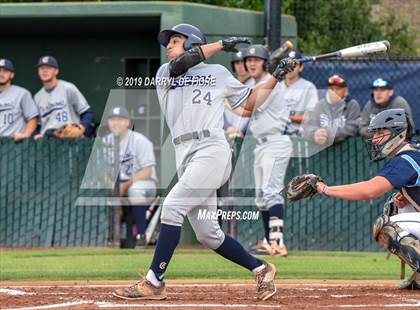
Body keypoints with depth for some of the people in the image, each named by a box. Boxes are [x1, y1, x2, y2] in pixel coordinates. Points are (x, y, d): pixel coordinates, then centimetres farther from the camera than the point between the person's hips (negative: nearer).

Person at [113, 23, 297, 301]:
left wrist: (276, 77, 13)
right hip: (185, 158, 5)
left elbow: (250, 103, 21)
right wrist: (222, 44, 2)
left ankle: (154, 283, -16)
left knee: (172, 206, -18)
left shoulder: (218, 73, 14)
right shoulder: (164, 74, 20)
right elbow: (180, 63, -2)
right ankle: (261, 269, 18)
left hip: (212, 150, -5)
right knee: (208, 235, 3)